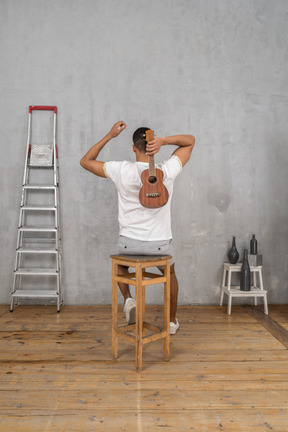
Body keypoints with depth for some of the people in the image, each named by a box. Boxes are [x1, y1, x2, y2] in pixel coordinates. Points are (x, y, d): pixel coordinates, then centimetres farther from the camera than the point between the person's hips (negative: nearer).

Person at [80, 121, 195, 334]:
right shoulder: (167, 171, -12)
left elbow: (86, 161, 3)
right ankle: (172, 320, 41)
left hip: (129, 244, 0)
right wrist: (164, 140, -15)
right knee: (170, 274, 34)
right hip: (160, 244, 0)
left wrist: (110, 135, -1)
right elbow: (190, 140, 3)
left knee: (120, 265, 37)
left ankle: (128, 299, 13)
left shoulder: (122, 170, -13)